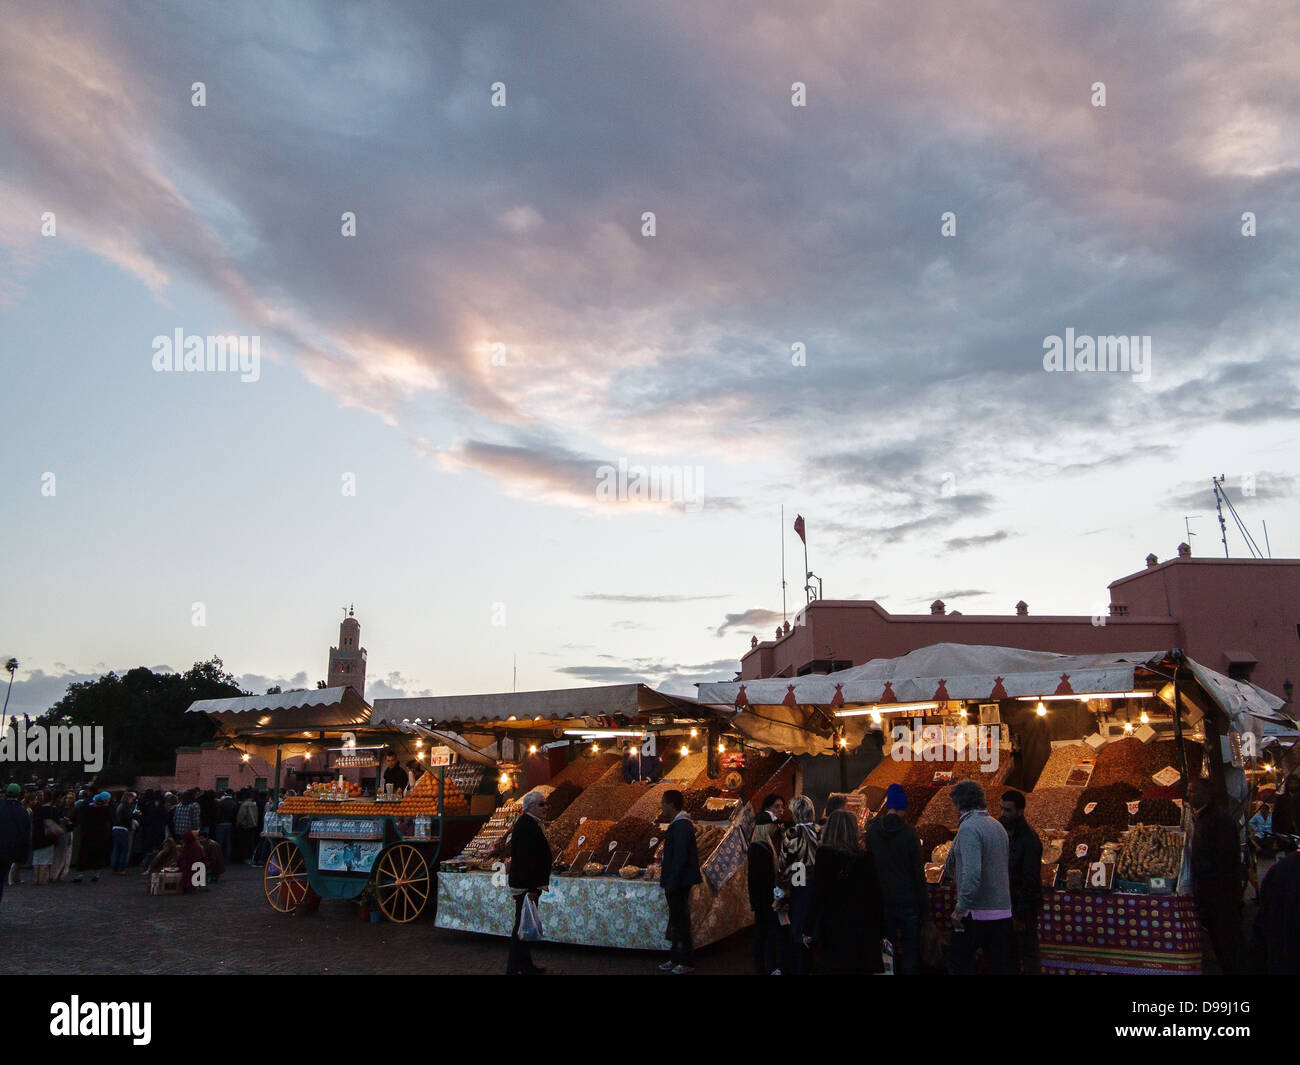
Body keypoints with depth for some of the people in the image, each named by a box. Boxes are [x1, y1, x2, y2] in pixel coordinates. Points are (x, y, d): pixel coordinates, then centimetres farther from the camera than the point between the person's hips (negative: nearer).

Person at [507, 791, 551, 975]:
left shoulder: (534, 824, 14)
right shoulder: (525, 826, -20)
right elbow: (525, 859, -26)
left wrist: (540, 883, 20)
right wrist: (531, 888, -27)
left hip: (531, 885, 11)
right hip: (525, 886, -11)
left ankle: (526, 966, 27)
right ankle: (513, 969, 1)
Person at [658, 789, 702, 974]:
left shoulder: (681, 825, -19)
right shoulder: (677, 823, 12)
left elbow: (680, 856, -23)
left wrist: (672, 883, -21)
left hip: (679, 882, -10)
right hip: (675, 882, 10)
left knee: (680, 920, -2)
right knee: (677, 919, 16)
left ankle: (686, 962, 6)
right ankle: (676, 959, 25)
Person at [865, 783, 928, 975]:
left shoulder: (871, 830, -1)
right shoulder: (909, 833, -11)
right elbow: (918, 872, -8)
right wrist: (924, 907, -2)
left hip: (883, 901, 3)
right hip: (908, 900, -3)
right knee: (911, 951, 6)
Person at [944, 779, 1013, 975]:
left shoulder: (969, 828, -15)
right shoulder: (997, 826, 12)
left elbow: (972, 873, -26)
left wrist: (960, 908, -20)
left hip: (978, 913, -8)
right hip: (1003, 911, 8)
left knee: (958, 958, 6)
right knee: (998, 965, 11)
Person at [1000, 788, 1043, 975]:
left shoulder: (1029, 840, -17)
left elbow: (1030, 880, -19)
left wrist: (1020, 914, -18)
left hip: (1024, 906, -8)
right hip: (1006, 903, 8)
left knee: (1028, 955, -2)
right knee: (1009, 954, 14)